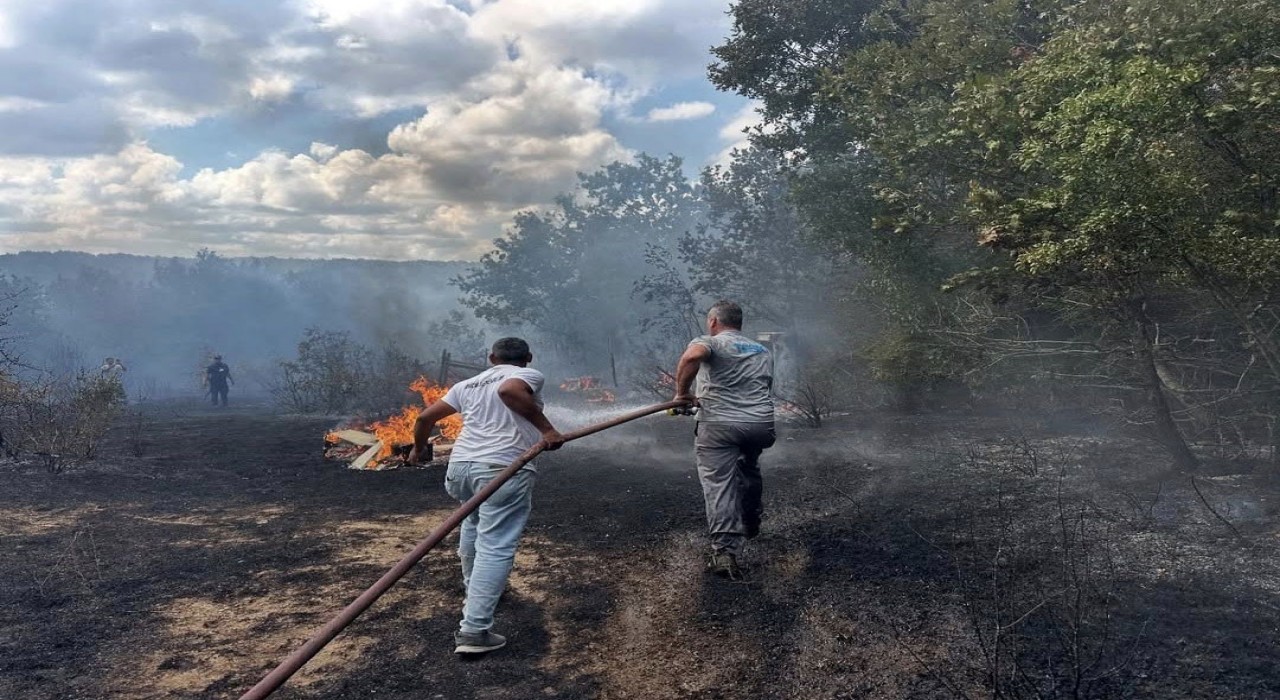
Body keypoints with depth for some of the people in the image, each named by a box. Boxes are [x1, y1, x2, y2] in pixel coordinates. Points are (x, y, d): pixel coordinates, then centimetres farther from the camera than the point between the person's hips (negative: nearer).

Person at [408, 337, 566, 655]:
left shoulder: (468, 384, 25)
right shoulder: (529, 375, 8)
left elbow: (425, 417, 24)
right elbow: (508, 390, -17)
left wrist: (419, 448, 42)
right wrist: (546, 429, -17)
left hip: (460, 465, 6)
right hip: (503, 468, -6)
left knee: (475, 524, 33)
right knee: (495, 547, -7)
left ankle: (474, 591, 47)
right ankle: (473, 630, -15)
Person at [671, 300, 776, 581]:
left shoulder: (709, 342, 3)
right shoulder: (763, 351, 23)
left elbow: (691, 357, -20)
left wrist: (682, 393, -7)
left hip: (719, 425, -5)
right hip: (761, 424, 5)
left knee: (719, 485, -5)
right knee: (749, 467, 32)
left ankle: (725, 552, -13)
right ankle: (752, 522, 41)